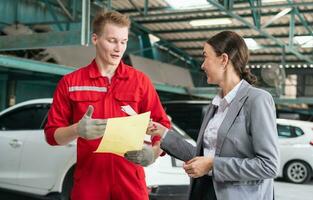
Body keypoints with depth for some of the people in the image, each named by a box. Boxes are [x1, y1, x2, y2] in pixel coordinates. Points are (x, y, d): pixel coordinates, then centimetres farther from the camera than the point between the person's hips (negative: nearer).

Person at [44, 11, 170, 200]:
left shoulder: (140, 81, 3)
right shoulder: (70, 83, 2)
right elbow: (52, 134, 2)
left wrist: (153, 153, -19)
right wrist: (77, 130, -17)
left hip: (131, 183, 1)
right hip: (88, 182, 0)